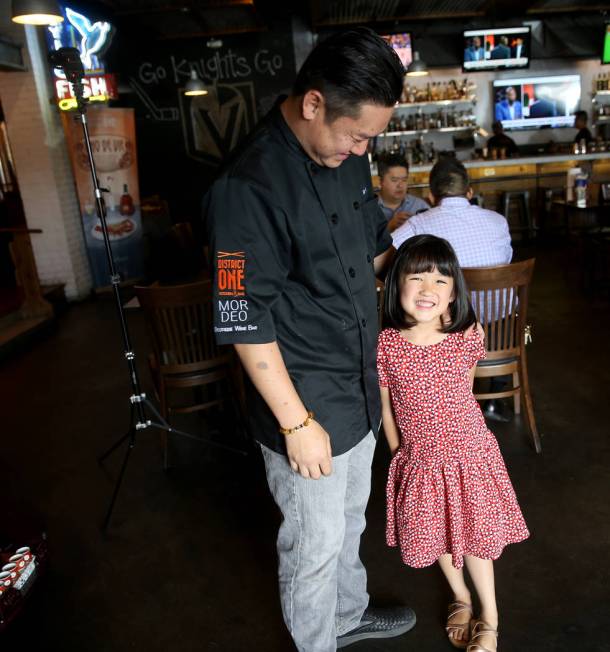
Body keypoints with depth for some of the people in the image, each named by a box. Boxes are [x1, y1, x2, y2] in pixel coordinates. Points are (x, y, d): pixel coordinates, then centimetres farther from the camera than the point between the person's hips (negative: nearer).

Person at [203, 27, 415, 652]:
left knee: (349, 520, 27)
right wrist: (296, 422, -18)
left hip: (359, 388, 8)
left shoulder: (347, 156, 2)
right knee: (314, 543, 14)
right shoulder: (248, 186, -24)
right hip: (305, 404, -8)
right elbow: (244, 323, -23)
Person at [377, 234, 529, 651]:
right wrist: (398, 453, 4)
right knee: (439, 537, 19)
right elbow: (386, 407, -5)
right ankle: (461, 599, 49)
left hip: (471, 455, 0)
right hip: (420, 462, 1)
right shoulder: (385, 345, -19)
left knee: (475, 536, 15)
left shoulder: (469, 337, -16)